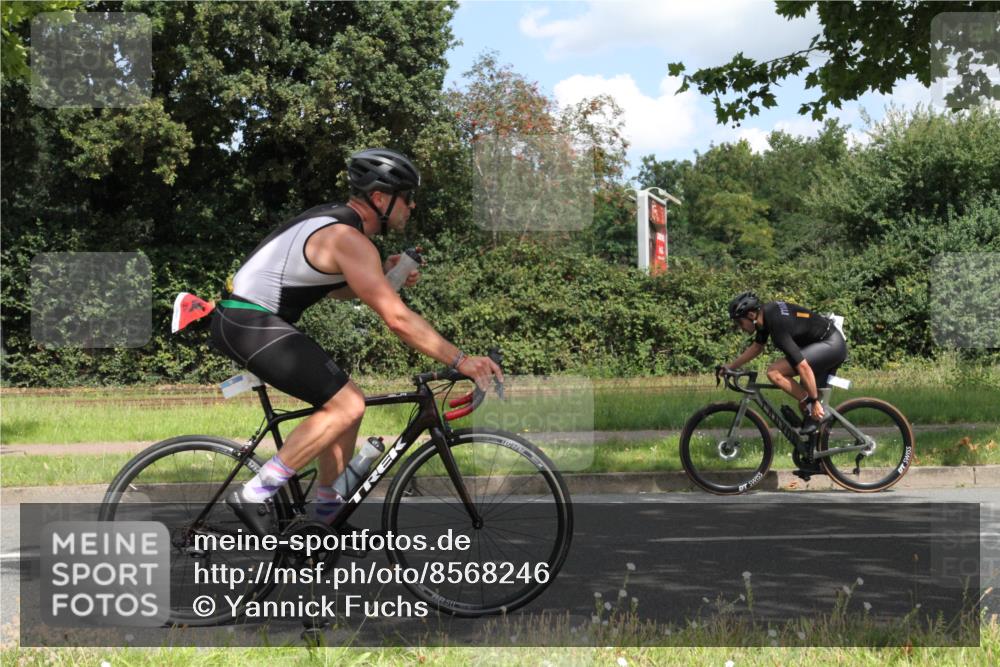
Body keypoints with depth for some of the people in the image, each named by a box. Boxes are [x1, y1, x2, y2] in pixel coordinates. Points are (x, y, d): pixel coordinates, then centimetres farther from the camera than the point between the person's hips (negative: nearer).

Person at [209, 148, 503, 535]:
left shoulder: (334, 219, 14)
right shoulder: (350, 239, -17)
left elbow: (337, 288, 28)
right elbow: (398, 319, -22)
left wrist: (383, 276, 11)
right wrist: (460, 361, -20)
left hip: (242, 320, 10)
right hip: (252, 325, -10)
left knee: (344, 400, 14)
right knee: (346, 406, -16)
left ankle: (327, 512, 21)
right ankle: (254, 495, -14)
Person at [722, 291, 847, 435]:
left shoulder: (777, 325, -26)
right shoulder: (765, 312, 2)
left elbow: (803, 366, -28)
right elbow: (757, 347, 20)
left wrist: (814, 402, -23)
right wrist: (730, 367, 21)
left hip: (831, 345, -10)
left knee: (774, 372, -18)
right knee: (804, 403, 14)